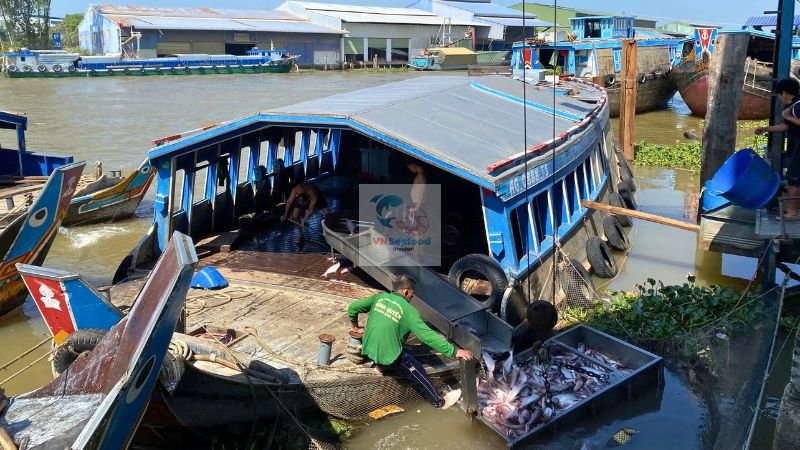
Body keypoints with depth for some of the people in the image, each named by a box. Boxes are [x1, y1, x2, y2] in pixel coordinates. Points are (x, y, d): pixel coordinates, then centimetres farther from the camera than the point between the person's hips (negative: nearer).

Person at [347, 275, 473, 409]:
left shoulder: (380, 297, -1)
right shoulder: (408, 311, -16)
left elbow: (352, 307, 7)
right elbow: (428, 335, -21)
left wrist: (356, 327, 25)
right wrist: (454, 351, -19)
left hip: (368, 348, 6)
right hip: (388, 355, -6)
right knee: (418, 372, 13)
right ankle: (439, 402, 27)